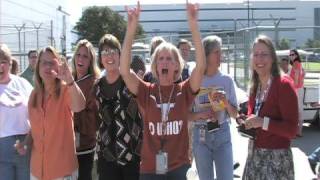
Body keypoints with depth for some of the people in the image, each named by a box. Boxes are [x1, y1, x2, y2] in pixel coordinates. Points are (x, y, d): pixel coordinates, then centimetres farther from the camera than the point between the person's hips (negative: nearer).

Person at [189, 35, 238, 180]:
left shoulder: (227, 80, 0)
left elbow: (234, 114, 5)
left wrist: (226, 103, -14)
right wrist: (200, 115, -18)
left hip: (222, 134, 1)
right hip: (201, 136, -1)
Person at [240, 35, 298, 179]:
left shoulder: (284, 84, -15)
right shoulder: (255, 87, 7)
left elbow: (292, 130, -17)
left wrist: (263, 122, -26)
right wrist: (245, 123, -2)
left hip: (276, 158, -7)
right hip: (254, 155, 7)